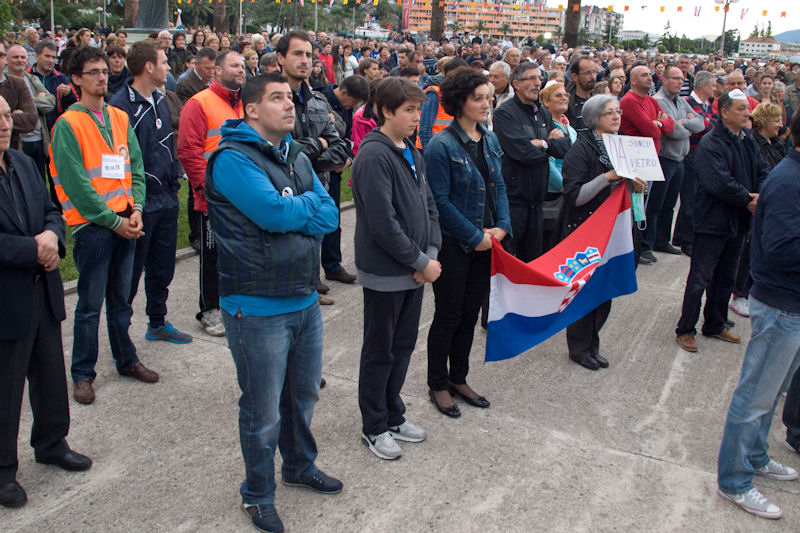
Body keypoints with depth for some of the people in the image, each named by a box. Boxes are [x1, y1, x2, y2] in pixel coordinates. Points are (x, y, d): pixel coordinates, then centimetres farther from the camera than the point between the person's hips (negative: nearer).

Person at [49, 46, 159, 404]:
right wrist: (113, 220, -13)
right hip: (92, 225, -5)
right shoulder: (68, 125, -8)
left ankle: (126, 360, 29)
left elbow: (135, 166, 10)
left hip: (126, 221, 5)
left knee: (121, 298, 16)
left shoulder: (120, 118, 10)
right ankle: (83, 374, 15)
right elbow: (76, 183, -13)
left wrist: (136, 209, -5)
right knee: (90, 304, 2)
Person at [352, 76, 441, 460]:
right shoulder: (374, 156, -19)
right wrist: (422, 262, -17)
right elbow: (383, 224, -24)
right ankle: (374, 428, 22)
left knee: (403, 345, 18)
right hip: (385, 273, -8)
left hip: (414, 270, 8)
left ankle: (393, 415, 35)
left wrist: (431, 252, -3)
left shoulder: (412, 153, 9)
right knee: (380, 352, 6)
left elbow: (429, 205, 12)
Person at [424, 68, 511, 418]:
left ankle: (458, 378, 31)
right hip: (453, 244, -7)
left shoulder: (489, 139, 8)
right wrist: (474, 237, -16)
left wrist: (502, 226, -3)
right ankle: (438, 385, 22)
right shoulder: (441, 145, -15)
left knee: (470, 313, 15)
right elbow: (441, 201, -17)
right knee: (448, 316, 5)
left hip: (484, 242, 7)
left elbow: (498, 186, 12)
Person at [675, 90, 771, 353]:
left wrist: (762, 195, -13)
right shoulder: (711, 143, -17)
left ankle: (715, 325, 32)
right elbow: (720, 183, -25)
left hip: (737, 221, 8)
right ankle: (685, 330, 10)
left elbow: (762, 170, 6)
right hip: (712, 220, -8)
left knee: (726, 277, 18)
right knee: (700, 279, -2)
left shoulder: (748, 139, 8)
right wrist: (748, 200, -16)